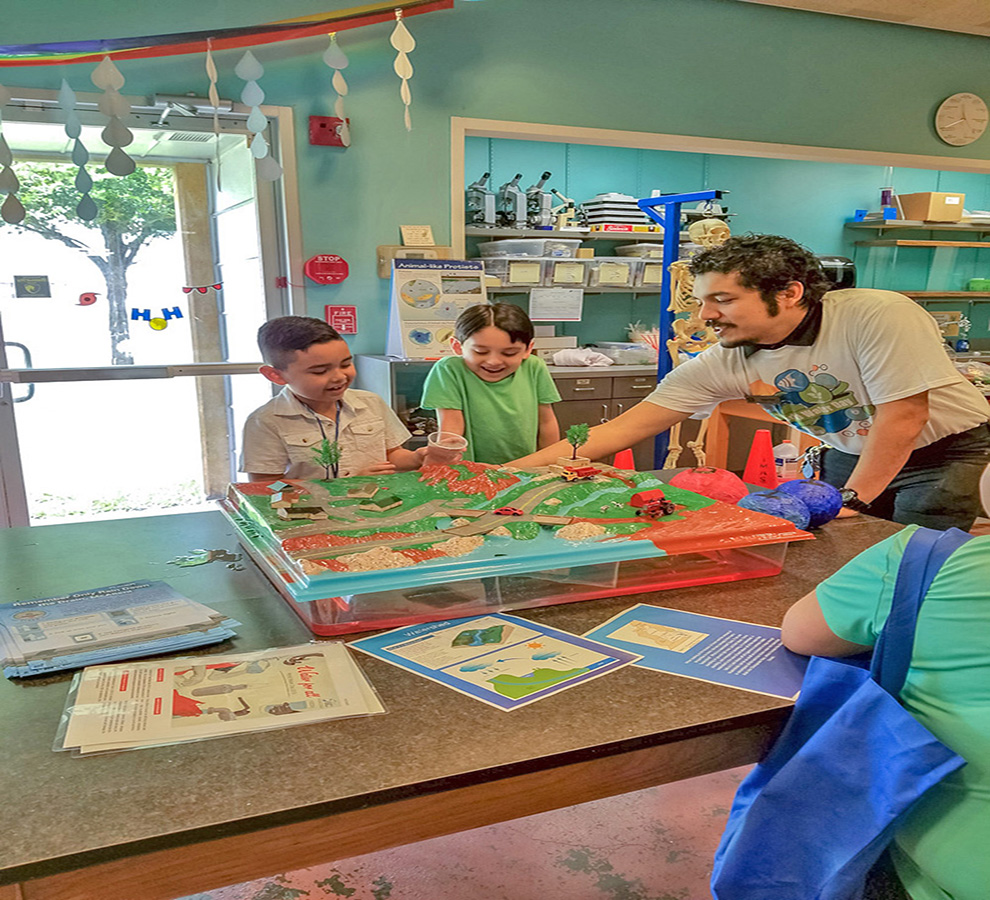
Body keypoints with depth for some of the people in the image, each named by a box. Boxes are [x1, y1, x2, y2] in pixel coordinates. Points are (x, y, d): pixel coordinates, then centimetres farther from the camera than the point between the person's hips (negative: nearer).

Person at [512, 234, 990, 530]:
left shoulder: (878, 316, -30)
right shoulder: (725, 362, -17)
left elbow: (903, 416, -25)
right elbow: (627, 427, -19)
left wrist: (850, 502, -21)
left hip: (949, 450, -4)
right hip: (851, 454, 4)